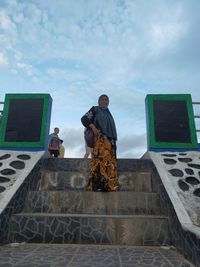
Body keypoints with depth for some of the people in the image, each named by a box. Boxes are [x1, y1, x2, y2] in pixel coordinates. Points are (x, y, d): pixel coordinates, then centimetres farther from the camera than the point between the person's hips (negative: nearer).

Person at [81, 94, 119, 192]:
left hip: (110, 140, 7)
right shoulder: (95, 109, 11)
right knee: (101, 159, -20)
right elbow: (84, 119, -1)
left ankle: (110, 185, -2)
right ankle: (95, 185, -23)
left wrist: (113, 140, 13)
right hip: (100, 139, -7)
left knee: (110, 161, -2)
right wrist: (93, 127, -17)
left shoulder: (108, 113, 28)